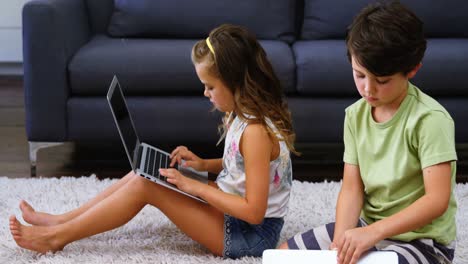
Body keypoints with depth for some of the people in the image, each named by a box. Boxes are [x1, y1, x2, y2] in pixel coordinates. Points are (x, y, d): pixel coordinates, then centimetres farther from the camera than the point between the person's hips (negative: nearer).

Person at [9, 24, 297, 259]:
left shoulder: (255, 132, -26)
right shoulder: (242, 115, 3)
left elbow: (253, 211, -27)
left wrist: (194, 186, -21)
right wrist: (203, 164, 3)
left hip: (250, 236, -9)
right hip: (231, 212, 9)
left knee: (144, 186, -12)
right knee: (144, 173, 6)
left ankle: (58, 236, -1)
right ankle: (61, 220, 13)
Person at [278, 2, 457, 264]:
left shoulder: (429, 119, -21)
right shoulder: (356, 115, -1)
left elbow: (437, 200, -26)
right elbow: (352, 189, -3)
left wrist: (373, 232, -34)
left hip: (422, 239, -7)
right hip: (367, 228, 7)